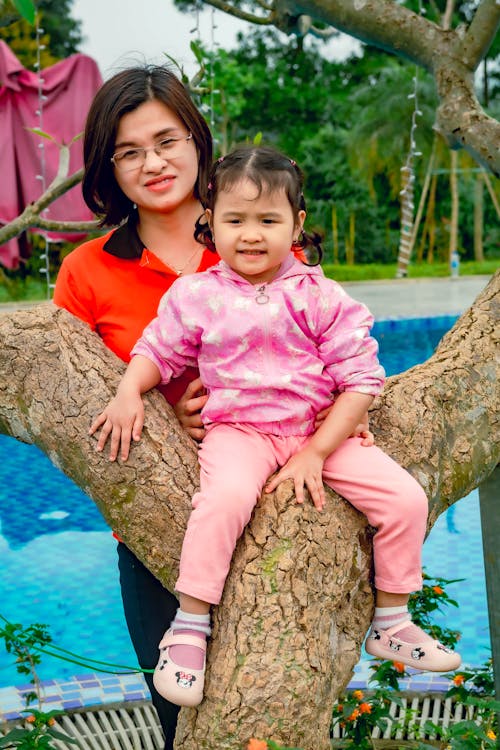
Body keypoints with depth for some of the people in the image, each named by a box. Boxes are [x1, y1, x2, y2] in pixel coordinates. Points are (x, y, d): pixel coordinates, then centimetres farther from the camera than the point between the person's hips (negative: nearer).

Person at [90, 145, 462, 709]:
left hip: (321, 433, 2)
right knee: (225, 495, -35)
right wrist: (128, 392, -10)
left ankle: (390, 625, 11)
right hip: (237, 431, -2)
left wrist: (315, 453, -12)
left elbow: (360, 380, -4)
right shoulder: (196, 296, 0)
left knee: (405, 497, -10)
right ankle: (188, 628, -17)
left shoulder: (321, 297, -3)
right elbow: (156, 349, 12)